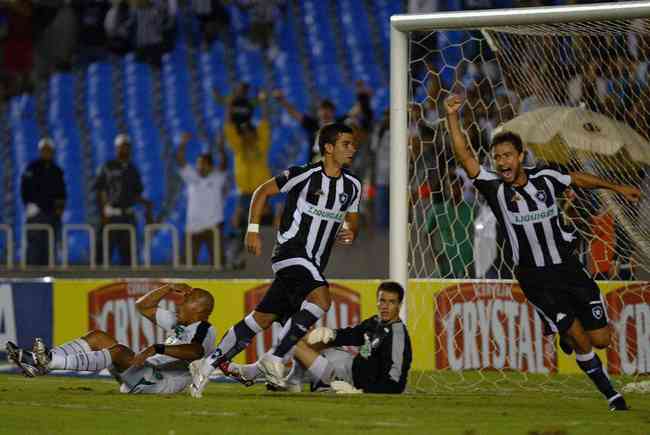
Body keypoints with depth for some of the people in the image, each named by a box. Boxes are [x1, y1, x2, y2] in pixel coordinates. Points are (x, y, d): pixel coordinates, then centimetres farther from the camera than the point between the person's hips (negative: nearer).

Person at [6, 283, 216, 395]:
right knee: (97, 337, 3)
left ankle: (50, 361, -44)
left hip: (163, 383, -10)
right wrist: (169, 289, 18)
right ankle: (38, 361, -13)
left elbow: (194, 351, -30)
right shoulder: (178, 323, 24)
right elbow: (143, 306, 31)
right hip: (143, 377, 10)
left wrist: (157, 348, -41)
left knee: (119, 351, -31)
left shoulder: (205, 331, -5)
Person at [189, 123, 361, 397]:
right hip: (291, 252, -7)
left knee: (263, 318, 6)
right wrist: (253, 229, -9)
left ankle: (210, 364, 15)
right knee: (321, 299, -30)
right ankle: (275, 359, -23)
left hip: (314, 265, 7)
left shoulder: (352, 186, 10)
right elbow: (262, 192, -1)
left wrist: (351, 233, -2)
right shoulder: (304, 175, -10)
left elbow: (352, 220, 22)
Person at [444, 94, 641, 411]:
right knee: (580, 339, -9)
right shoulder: (495, 188, -10)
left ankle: (566, 334, 35)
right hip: (535, 277, -3)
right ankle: (611, 395, 11)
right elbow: (465, 158, -21)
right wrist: (453, 117, -31)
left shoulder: (545, 179, -2)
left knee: (600, 339, 1)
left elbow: (577, 179, 17)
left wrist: (617, 187, 27)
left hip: (567, 266, 3)